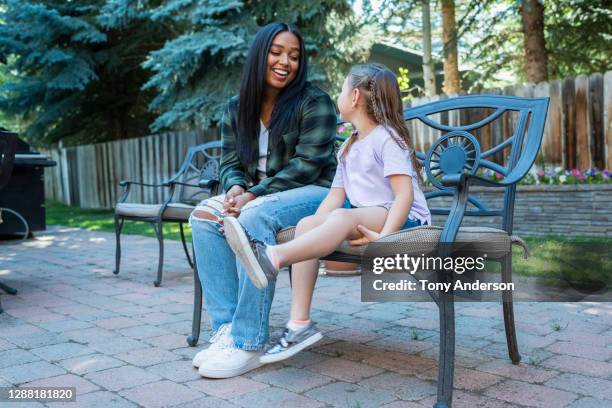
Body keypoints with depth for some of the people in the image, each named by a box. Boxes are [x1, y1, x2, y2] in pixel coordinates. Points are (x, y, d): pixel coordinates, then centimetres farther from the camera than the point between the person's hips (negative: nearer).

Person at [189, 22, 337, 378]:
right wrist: (236, 187, -16)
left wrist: (255, 194, -23)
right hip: (257, 195, 6)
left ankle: (248, 343, -31)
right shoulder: (237, 108, 9)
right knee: (204, 215, -19)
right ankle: (226, 328, -21)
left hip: (314, 192, -6)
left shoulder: (315, 102, -8)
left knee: (255, 216, -35)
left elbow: (307, 164, -16)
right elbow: (230, 162, 8)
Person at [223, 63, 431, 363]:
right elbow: (335, 197, 11)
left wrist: (383, 236, -29)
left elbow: (405, 194, -17)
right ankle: (299, 323, -23)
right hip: (363, 217, 7)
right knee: (306, 223, -15)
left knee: (344, 218, -35)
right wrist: (315, 229, -6)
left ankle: (274, 257, -54)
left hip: (404, 219, -7)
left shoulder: (387, 138, -6)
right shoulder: (348, 148, 20)